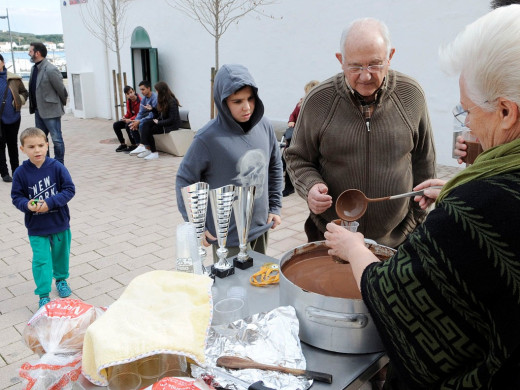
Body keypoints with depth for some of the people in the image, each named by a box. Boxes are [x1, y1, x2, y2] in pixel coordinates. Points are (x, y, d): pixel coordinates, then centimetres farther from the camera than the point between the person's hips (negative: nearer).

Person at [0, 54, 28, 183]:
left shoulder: (13, 79, 2)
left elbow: (24, 92, 13)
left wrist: (19, 101, -4)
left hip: (13, 117, 1)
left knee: (13, 144, 12)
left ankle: (15, 171, 24)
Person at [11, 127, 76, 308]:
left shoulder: (56, 167, -13)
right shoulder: (21, 172, -10)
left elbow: (69, 190, -12)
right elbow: (16, 197, -3)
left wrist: (50, 203, -23)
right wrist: (27, 205, -24)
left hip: (60, 223, 1)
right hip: (36, 227, -1)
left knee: (61, 254, 20)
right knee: (41, 260, 1)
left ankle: (61, 279, 45)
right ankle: (43, 294, 14)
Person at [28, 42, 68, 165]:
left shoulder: (51, 70, -19)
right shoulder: (34, 68, 9)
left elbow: (61, 89, -11)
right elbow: (33, 89, 16)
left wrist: (63, 103, 3)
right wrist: (33, 107, 15)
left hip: (51, 110, -9)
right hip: (38, 110, 9)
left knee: (56, 139, 0)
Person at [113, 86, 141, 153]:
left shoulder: (139, 101, -19)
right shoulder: (128, 101, 4)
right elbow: (128, 113, 14)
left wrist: (130, 120, -27)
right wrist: (125, 117, -8)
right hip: (130, 119, 8)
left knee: (128, 125, -35)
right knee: (115, 125, -5)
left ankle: (134, 145, -18)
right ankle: (123, 144, 2)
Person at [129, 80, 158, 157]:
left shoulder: (155, 98, -21)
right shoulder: (144, 99, 6)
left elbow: (152, 115, -25)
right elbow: (140, 112, 7)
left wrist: (139, 121, -24)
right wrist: (135, 121, -13)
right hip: (148, 117, 9)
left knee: (142, 124, -31)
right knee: (131, 125, -2)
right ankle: (140, 145, -5)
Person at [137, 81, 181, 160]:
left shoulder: (172, 102, -17)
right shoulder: (163, 100, 9)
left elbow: (172, 120, -20)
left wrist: (159, 122, -18)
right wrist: (152, 109, 5)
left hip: (172, 125, -8)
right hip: (163, 122, 8)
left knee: (149, 130, -20)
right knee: (146, 124, -13)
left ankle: (154, 153, -12)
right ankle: (147, 149, -18)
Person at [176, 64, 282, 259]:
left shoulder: (264, 125, -3)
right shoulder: (208, 137, -18)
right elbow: (184, 181, -10)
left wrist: (275, 207, 9)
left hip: (262, 228, 6)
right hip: (229, 237, -5)